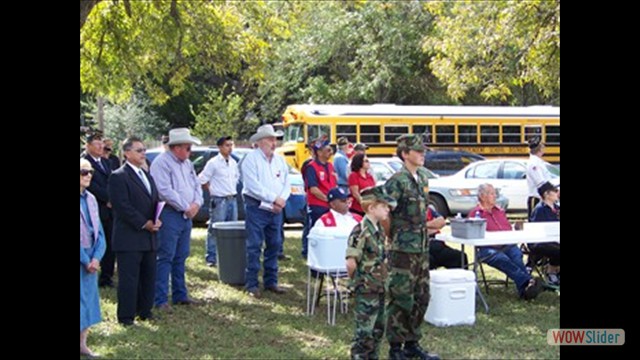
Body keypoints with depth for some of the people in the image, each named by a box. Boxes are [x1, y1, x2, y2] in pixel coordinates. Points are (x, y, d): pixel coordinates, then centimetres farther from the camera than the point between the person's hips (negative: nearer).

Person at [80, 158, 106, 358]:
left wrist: (96, 258, -7)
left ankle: (83, 344, 21)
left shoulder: (90, 199, 7)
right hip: (82, 259, -6)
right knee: (83, 301, -4)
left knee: (90, 298, 10)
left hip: (90, 258, 6)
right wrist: (86, 260, -14)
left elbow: (99, 232, 6)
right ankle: (82, 346, 6)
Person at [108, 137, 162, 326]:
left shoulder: (147, 176, 18)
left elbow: (156, 202, 20)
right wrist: (144, 224, -16)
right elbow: (122, 206, -17)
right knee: (129, 279, -2)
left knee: (149, 277, 12)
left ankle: (145, 311, 24)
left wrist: (157, 221, 0)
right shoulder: (118, 177, -9)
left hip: (149, 237, 8)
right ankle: (126, 317, 5)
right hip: (129, 238, -8)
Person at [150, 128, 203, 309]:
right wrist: (186, 207, -14)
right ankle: (161, 300, -4)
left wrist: (196, 203, -1)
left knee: (181, 257, 14)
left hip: (186, 216, 9)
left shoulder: (186, 163, 17)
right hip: (170, 215, -8)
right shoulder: (161, 163, -11)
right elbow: (165, 191, -19)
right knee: (165, 258, -7)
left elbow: (197, 185, 19)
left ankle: (180, 295, 22)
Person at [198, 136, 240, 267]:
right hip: (219, 201, -7)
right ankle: (211, 258, 1)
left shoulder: (233, 163, 11)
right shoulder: (213, 163, -8)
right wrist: (213, 189, 0)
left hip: (232, 200, 7)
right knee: (215, 230, -4)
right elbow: (201, 180, -6)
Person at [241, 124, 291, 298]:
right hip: (256, 207, -6)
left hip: (276, 210, 6)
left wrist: (282, 199, -8)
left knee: (274, 245, 10)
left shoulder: (280, 159, 13)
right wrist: (274, 198, -15)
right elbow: (253, 185, -15)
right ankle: (251, 284, 0)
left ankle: (271, 281, 19)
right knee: (254, 246, -5)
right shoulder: (252, 158, -7)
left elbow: (287, 183, 12)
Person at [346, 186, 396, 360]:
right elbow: (351, 262, -24)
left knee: (378, 329, 16)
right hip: (366, 291, -9)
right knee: (365, 331, -3)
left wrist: (382, 280, 12)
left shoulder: (379, 230, 8)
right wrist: (358, 280, -9)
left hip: (379, 288, 9)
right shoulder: (360, 231, -19)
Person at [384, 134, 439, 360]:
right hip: (403, 248, -8)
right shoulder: (397, 181, -14)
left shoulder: (423, 178, 12)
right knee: (401, 300, -2)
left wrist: (431, 223, 13)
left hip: (422, 248, 8)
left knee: (421, 298, 13)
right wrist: (392, 238, -13)